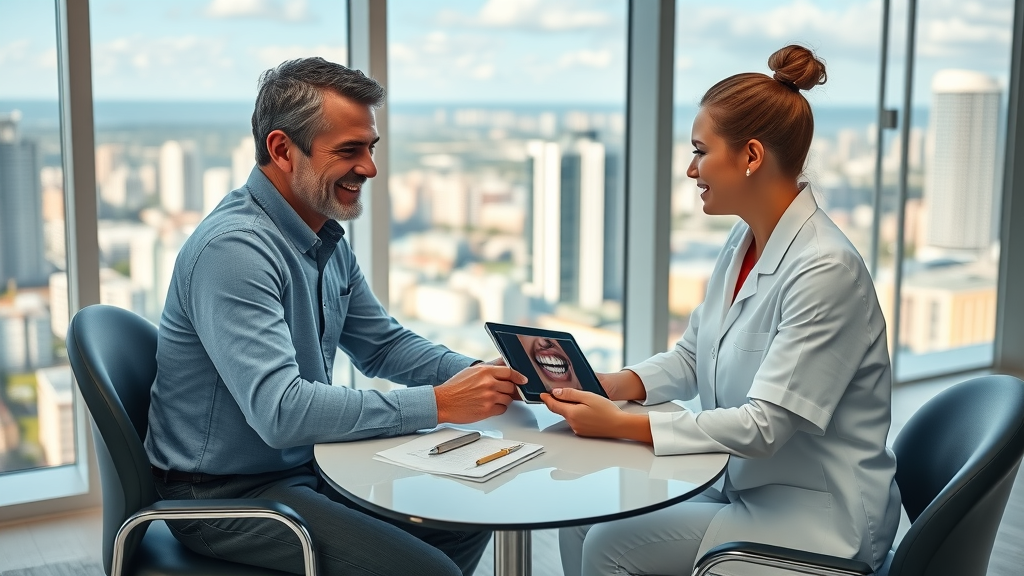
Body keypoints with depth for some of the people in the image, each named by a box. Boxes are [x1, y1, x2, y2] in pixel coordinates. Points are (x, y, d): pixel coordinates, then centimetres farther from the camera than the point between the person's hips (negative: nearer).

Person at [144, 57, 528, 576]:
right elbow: (280, 411, -33)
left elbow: (382, 344, 14)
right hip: (226, 494, -9)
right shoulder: (234, 248, -25)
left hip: (303, 469, 9)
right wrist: (438, 403, -29)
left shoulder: (329, 240, 5)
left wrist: (479, 376, -4)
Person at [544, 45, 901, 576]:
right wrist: (602, 386, -5)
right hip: (744, 485, 8)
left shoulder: (824, 270, -24)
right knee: (581, 521, -3)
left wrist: (619, 425, -24)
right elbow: (689, 358, 12)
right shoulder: (744, 241, 4)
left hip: (817, 518, -8)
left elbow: (764, 426, -25)